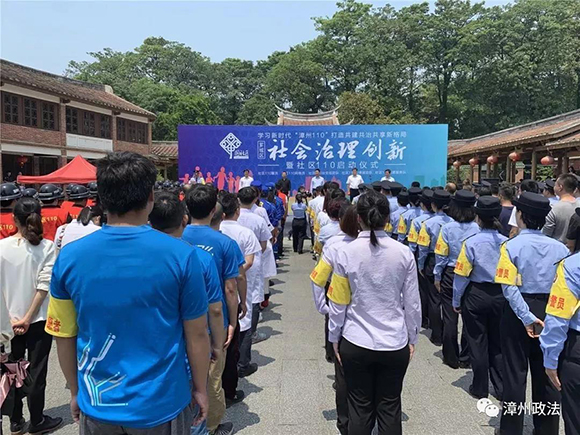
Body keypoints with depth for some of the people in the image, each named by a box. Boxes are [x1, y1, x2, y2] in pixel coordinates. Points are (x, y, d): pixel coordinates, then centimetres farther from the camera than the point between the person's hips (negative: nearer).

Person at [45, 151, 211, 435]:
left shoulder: (69, 257, -11)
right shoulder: (180, 255, -19)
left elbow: (63, 335, -1)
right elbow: (197, 335, -10)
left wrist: (76, 391, 14)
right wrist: (200, 389, 4)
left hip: (97, 404, 2)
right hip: (161, 404, -2)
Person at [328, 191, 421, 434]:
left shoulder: (346, 253, -11)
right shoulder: (404, 253, -8)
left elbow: (338, 303, -6)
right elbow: (412, 302, -1)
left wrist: (334, 337, 8)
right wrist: (412, 338, 13)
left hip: (356, 343, -1)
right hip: (395, 343, 1)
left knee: (360, 408, 15)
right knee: (390, 408, 16)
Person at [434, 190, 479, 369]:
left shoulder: (447, 228, -11)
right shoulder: (477, 228, -9)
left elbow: (441, 255, -8)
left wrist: (437, 277, 3)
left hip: (450, 275, -1)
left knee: (450, 317, 9)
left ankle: (451, 357, 19)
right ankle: (465, 358, 21)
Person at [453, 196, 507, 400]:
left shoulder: (471, 242, -17)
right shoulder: (506, 242, -8)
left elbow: (462, 275, -14)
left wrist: (456, 301, -1)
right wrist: (507, 296, 12)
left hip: (476, 296, -3)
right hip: (500, 296, 3)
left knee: (477, 342, 12)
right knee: (497, 342, 18)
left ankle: (480, 388, 24)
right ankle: (501, 388, 28)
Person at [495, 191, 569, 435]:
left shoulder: (511, 246, -13)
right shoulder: (559, 248, -4)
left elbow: (509, 287, -19)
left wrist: (526, 316, -14)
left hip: (518, 312, -3)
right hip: (550, 313, 3)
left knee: (515, 372, 9)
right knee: (545, 374, 16)